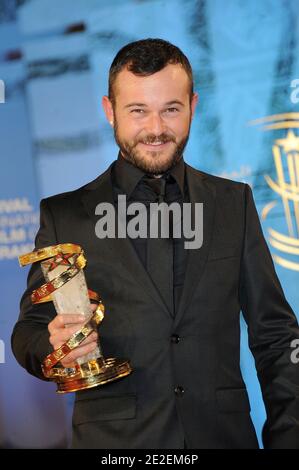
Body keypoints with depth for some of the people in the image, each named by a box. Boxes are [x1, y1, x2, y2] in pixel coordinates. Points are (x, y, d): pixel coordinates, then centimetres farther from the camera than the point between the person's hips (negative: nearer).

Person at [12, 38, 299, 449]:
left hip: (224, 435, 2)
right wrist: (54, 347, -22)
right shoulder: (64, 215, -1)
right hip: (114, 438, -1)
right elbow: (29, 332, 0)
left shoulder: (234, 203, 4)